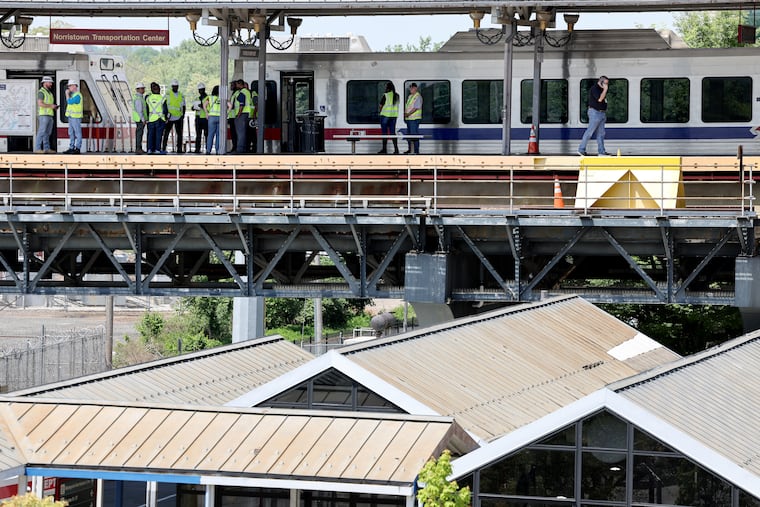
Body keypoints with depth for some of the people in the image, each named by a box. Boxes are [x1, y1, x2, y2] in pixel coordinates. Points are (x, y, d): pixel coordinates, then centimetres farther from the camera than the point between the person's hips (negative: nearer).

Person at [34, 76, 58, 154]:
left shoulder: (49, 93, 21)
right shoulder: (41, 92, -9)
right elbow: (40, 104, -20)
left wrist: (54, 107, 8)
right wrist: (51, 106, -16)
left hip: (50, 115, 9)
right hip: (43, 115, -9)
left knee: (47, 133, 8)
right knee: (41, 132, -11)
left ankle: (46, 148, 9)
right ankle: (37, 148, -12)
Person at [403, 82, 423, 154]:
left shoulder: (418, 97, -9)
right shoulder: (410, 96, 18)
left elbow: (416, 108, -17)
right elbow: (407, 106, 22)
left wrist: (408, 114, -18)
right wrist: (405, 113, 4)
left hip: (414, 118, -9)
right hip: (408, 118, 9)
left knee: (414, 134, -11)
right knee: (409, 134, 13)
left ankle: (416, 150, -10)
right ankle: (410, 149, 21)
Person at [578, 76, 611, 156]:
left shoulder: (601, 89, 16)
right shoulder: (594, 88, -12)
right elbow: (599, 99, -24)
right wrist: (605, 90, -17)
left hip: (602, 113, 9)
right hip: (595, 112, -9)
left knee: (601, 133, 8)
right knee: (589, 132, -8)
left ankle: (602, 151, 9)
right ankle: (581, 149, -4)